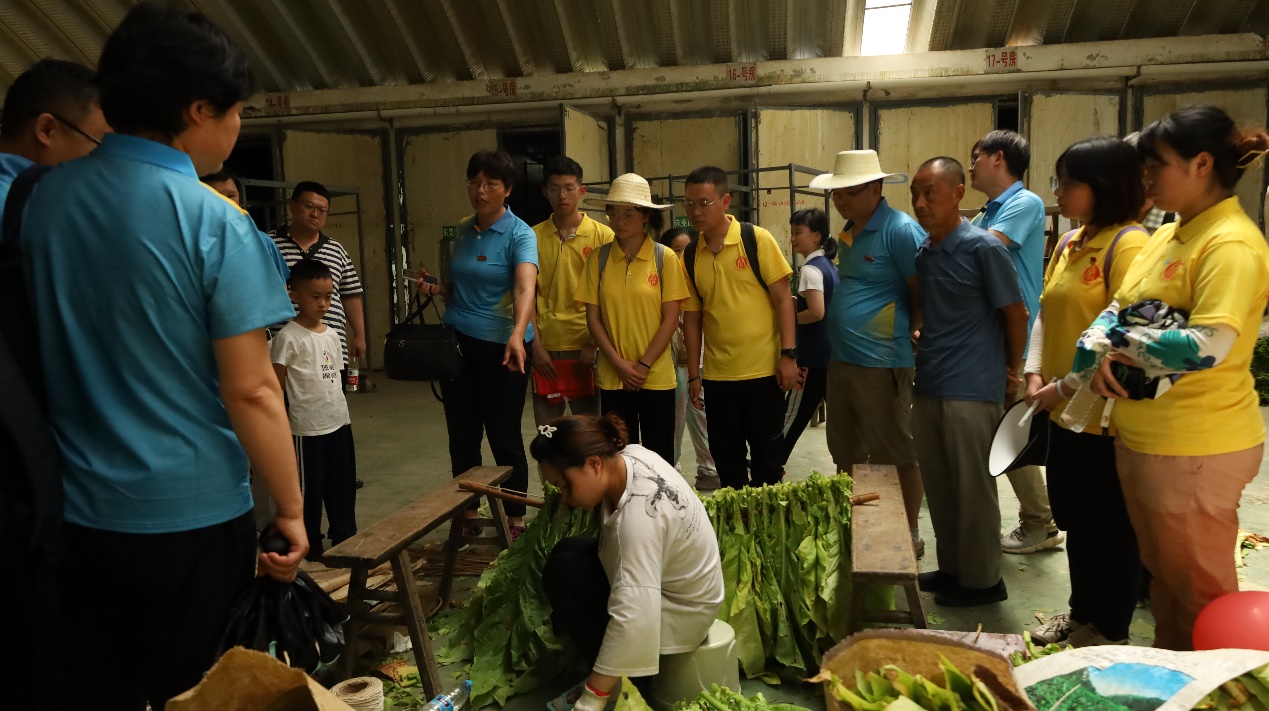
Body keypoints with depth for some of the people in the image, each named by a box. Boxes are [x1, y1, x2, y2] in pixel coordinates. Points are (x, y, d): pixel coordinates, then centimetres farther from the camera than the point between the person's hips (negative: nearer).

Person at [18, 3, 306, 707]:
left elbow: (54, 342, 13)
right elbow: (251, 392, -18)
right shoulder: (217, 223, -17)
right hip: (192, 518, -5)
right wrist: (291, 510, -9)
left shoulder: (44, 196, 0)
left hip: (78, 510, 5)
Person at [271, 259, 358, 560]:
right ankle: (312, 547, 19)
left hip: (340, 422, 7)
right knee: (311, 489, 6)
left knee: (343, 485, 15)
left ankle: (346, 539, 29)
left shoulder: (331, 335, 9)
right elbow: (275, 387, -10)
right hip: (307, 429, -6)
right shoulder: (288, 337, -12)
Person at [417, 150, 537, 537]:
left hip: (501, 345, -6)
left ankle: (515, 520, 16)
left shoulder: (520, 234, -11)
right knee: (461, 433, 12)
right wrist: (435, 288, -1)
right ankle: (467, 514, 26)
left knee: (504, 435, 1)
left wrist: (518, 335, -45)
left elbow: (525, 288, -28)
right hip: (457, 341, 6)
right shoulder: (461, 230, 9)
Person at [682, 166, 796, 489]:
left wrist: (788, 354, -12)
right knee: (726, 456, 12)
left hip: (763, 369, -3)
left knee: (766, 453, 7)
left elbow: (782, 298, -7)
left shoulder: (757, 239, -7)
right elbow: (692, 316, 8)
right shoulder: (689, 256, 4)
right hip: (716, 374, 4)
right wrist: (693, 374, 7)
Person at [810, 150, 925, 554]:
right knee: (846, 454, 17)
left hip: (882, 365, -9)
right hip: (841, 361, 9)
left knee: (899, 455, 4)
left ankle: (909, 535, 19)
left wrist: (913, 334, -11)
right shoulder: (848, 233, 13)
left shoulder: (901, 230, -13)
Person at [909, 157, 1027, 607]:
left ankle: (982, 579, 17)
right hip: (928, 385, 7)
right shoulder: (924, 252, 11)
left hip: (971, 389, -7)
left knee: (973, 489, 3)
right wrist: (918, 334, 10)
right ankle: (951, 567, 29)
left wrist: (1012, 371, 2)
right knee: (938, 486, 14)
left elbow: (1016, 313, -5)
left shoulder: (983, 248, -10)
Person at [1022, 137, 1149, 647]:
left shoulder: (1128, 245, -16)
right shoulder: (1069, 243, 10)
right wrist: (1034, 373, 1)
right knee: (1074, 519, 20)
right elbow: (1045, 313, 14)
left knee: (1108, 529, 8)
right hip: (1064, 413, 8)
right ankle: (1082, 613, 37)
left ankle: (1110, 633, 25)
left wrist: (1065, 387, -18)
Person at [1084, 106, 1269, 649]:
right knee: (1161, 574, 22)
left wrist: (1119, 343, -16)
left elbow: (1209, 345, -28)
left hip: (1196, 448, -9)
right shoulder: (1167, 236, 11)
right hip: (1142, 438, 9)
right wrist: (1101, 357, -10)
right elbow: (1118, 312, 10)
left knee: (1200, 587, 7)